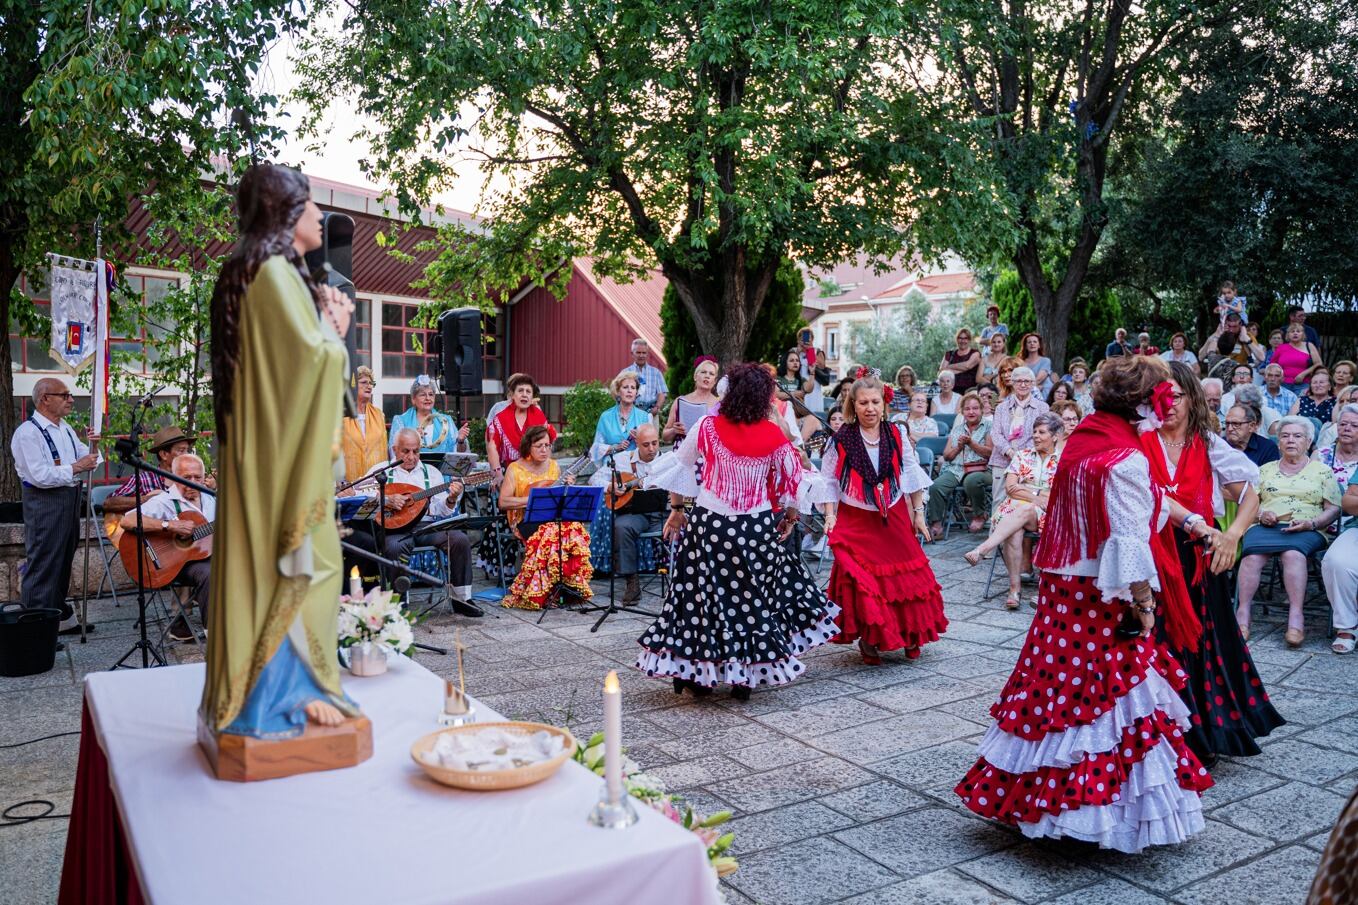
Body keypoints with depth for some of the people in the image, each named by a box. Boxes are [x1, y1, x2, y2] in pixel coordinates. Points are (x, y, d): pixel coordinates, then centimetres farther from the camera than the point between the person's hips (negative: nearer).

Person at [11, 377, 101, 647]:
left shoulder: (65, 428, 13)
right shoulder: (28, 433, -14)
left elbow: (87, 456, 18)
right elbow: (40, 476, -22)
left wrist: (92, 455, -4)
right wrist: (76, 467, -21)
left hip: (70, 499, 9)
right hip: (45, 504, -9)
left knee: (64, 561, 19)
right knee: (42, 564, -7)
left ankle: (61, 617, 32)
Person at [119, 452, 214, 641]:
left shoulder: (209, 500, 16)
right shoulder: (164, 502, -6)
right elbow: (126, 521, -21)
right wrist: (170, 525, -27)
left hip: (207, 555, 7)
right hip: (175, 561, -6)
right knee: (210, 573, -35)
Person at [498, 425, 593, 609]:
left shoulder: (554, 466, 13)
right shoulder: (515, 469, -1)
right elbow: (503, 502, -9)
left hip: (553, 516, 4)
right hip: (525, 520, -4)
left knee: (572, 526, -29)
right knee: (550, 530, -35)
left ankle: (571, 581, -24)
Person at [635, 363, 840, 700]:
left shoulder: (707, 427, -4)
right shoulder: (774, 436, -4)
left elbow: (678, 468, 5)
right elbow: (791, 482, 4)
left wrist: (676, 510, 17)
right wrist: (789, 517, 19)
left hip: (708, 525, 1)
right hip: (756, 528, 0)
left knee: (703, 593, 10)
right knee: (753, 596, 11)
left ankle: (694, 672, 19)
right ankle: (745, 676, 17)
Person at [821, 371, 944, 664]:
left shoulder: (896, 435, 1)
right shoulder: (841, 440, -7)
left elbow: (912, 476, 8)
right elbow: (829, 482, -1)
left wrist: (918, 513, 8)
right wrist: (830, 515, -10)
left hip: (895, 517, 3)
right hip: (856, 521, -2)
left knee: (906, 576, 5)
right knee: (862, 581, -6)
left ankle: (910, 635, 25)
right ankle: (868, 641, 11)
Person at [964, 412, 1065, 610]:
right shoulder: (1022, 455, 16)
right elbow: (1009, 488, 4)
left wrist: (1023, 489, -6)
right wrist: (1037, 496, -10)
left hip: (1048, 514, -2)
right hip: (1015, 508, 2)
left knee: (1024, 510, -37)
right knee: (1014, 531, -34)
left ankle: (982, 549, -49)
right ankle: (1014, 589, -34)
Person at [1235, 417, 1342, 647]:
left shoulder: (1322, 471, 18)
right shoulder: (1265, 470, 24)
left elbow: (1333, 509, 9)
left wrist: (1310, 523, -9)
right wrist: (1261, 514, -5)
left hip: (1307, 531, -2)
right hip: (1266, 526, 2)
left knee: (1293, 553, -38)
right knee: (1252, 555, -33)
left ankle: (1295, 618, -40)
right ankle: (1243, 614, -36)